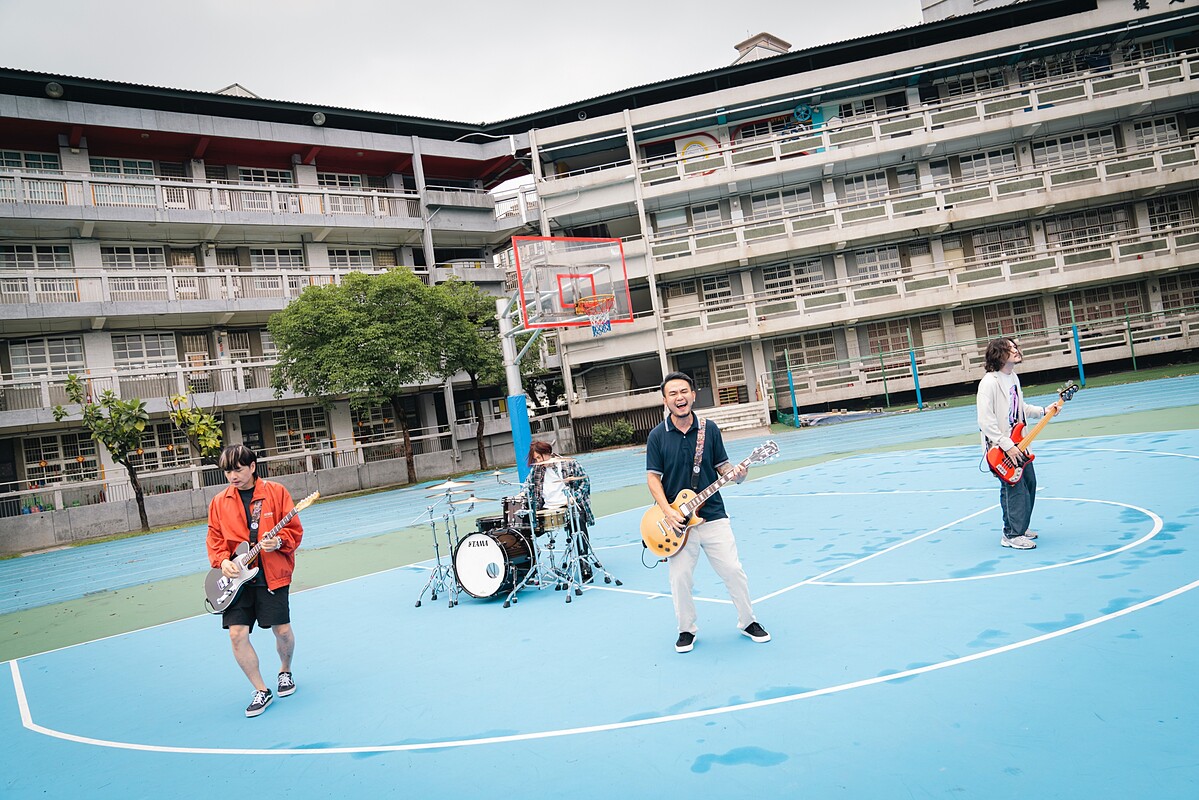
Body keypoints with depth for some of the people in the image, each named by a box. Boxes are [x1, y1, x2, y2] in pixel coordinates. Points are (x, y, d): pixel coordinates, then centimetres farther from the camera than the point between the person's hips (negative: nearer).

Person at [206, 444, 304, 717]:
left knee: (282, 630, 1)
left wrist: (278, 542, -20)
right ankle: (261, 691, 9)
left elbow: (295, 530, -1)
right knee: (237, 634, -7)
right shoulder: (220, 502, 6)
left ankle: (285, 671, 34)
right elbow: (215, 539, 9)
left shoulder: (276, 492, -2)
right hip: (237, 578, 3)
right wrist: (223, 561, -9)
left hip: (272, 576, -2)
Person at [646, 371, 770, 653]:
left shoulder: (709, 429, 1)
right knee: (680, 578, 3)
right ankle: (686, 630, 23)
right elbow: (653, 477, -4)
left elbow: (721, 465, 7)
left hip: (713, 516, 1)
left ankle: (747, 621, 23)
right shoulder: (657, 435, -4)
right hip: (677, 521, -1)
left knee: (733, 571, 3)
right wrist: (667, 511, -15)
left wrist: (736, 473, -16)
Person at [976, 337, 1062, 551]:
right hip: (1000, 449, -9)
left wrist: (1044, 411, 8)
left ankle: (1019, 527, 31)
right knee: (1014, 489, -5)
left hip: (1018, 444, 9)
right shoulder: (989, 382, -20)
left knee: (1029, 484, 16)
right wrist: (1007, 446, -23)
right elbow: (985, 421, -24)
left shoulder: (1013, 377, 9)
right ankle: (1012, 535, 8)